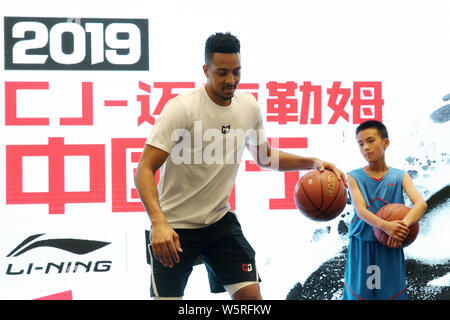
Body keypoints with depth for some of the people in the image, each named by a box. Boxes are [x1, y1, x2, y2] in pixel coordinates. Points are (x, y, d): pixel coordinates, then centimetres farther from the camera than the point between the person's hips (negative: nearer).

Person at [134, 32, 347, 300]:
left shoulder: (249, 107, -2)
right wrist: (159, 223, -38)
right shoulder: (181, 109, -20)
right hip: (174, 227, -4)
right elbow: (145, 170, -23)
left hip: (220, 220, 5)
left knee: (251, 294, -5)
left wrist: (312, 163, 1)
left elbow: (264, 157, 17)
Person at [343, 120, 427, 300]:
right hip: (361, 246, -1)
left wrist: (404, 225, -31)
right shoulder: (354, 177, 2)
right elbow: (360, 210, -12)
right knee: (359, 291, 3)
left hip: (391, 247, 1)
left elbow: (421, 204, -10)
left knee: (391, 292, 2)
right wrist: (385, 226, -31)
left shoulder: (400, 177, 4)